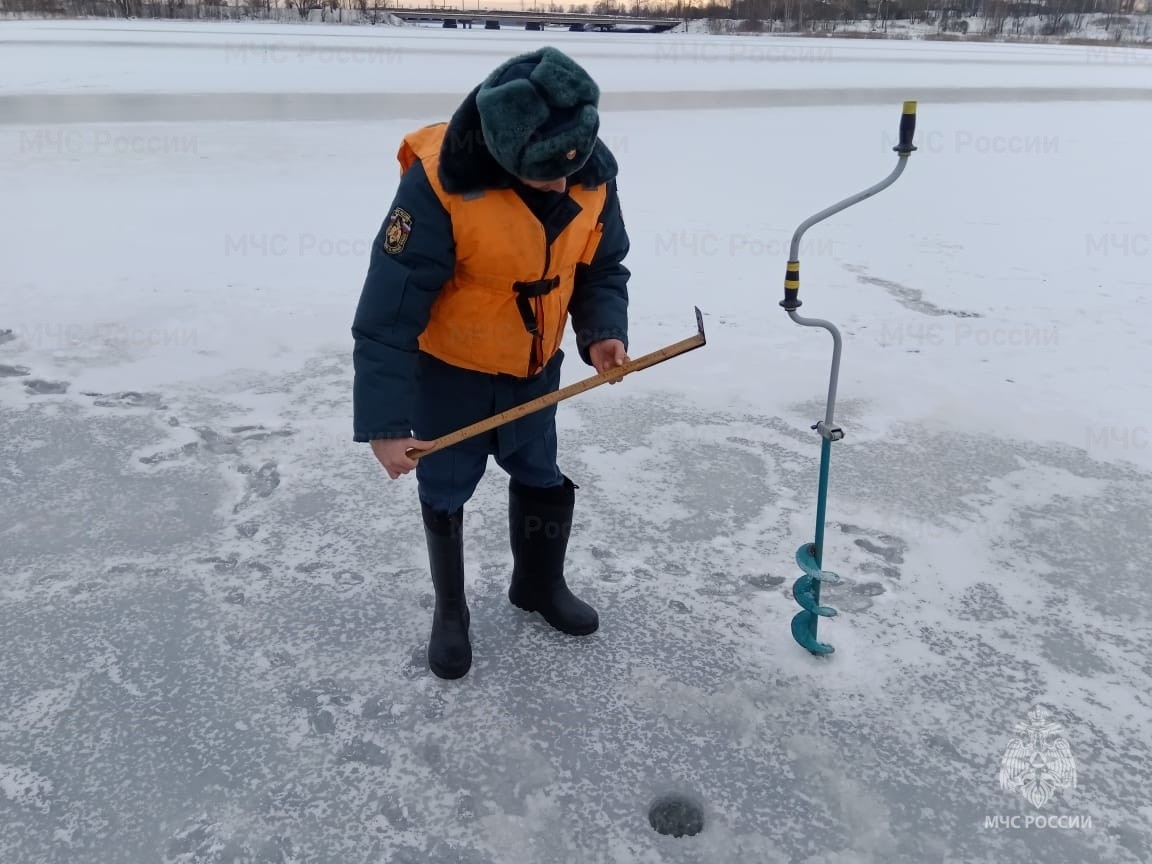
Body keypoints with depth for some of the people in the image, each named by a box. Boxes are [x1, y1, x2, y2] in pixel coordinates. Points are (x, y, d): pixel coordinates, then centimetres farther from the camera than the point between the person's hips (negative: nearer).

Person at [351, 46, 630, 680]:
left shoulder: (593, 171, -17)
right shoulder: (439, 182, -32)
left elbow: (603, 267, -2)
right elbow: (388, 312, -29)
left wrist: (602, 332, -21)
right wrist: (385, 424, -29)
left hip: (535, 366, 4)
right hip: (449, 367, -4)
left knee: (543, 478, 18)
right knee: (445, 491, 11)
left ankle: (540, 584, 44)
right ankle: (450, 611, 35)